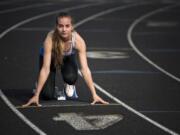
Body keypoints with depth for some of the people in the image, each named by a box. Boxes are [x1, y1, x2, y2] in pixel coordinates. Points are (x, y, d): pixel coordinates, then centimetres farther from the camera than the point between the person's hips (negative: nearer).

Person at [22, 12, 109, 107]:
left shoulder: (78, 40, -34)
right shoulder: (50, 39, -39)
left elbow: (84, 68, -32)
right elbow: (46, 68, -38)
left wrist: (94, 95, -35)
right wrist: (36, 96, -41)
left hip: (68, 58, 1)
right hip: (51, 57, -1)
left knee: (71, 78, -32)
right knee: (48, 94, -16)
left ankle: (69, 86, 6)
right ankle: (39, 85, 21)